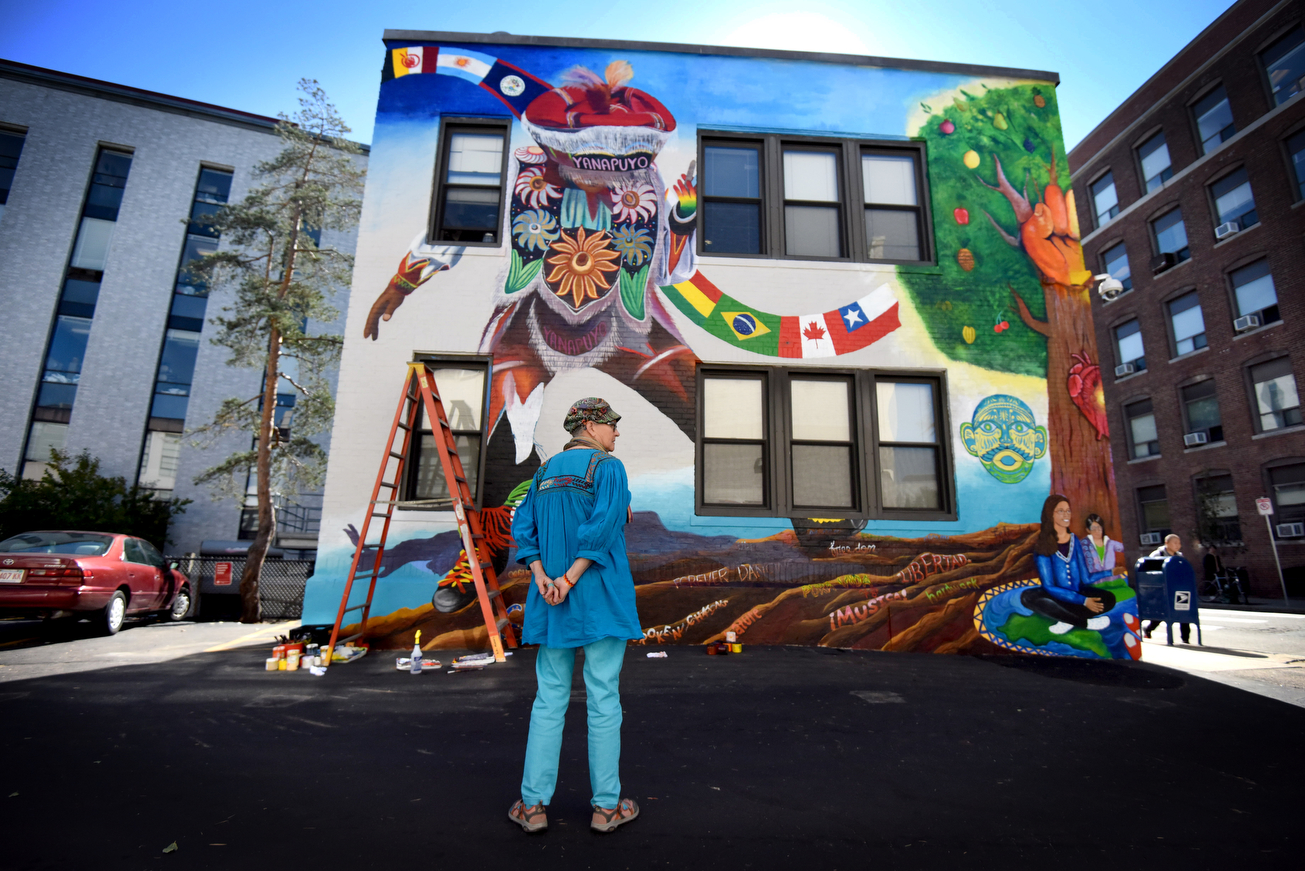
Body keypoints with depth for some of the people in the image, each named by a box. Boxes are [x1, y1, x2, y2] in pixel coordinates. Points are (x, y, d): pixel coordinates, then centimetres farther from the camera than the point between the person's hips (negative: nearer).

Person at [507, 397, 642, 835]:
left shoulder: (545, 472, 13)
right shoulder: (608, 467, -7)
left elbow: (523, 528, 7)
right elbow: (602, 527, -19)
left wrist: (544, 579, -3)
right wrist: (571, 579, -14)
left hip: (550, 602, 6)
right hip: (602, 599, -5)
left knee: (549, 700, 13)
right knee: (603, 699, 5)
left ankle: (533, 805, 19)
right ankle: (606, 806, 17)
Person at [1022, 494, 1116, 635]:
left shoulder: (1074, 540, 7)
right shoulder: (1043, 546, -7)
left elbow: (1085, 578, 6)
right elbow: (1049, 586, -14)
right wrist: (1083, 601, -22)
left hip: (1079, 593, 3)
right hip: (1057, 599, -3)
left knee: (1109, 598, -26)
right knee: (1027, 597, -35)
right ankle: (1086, 622, -29)